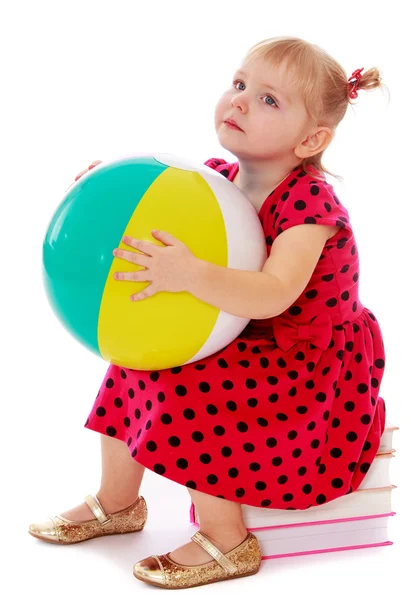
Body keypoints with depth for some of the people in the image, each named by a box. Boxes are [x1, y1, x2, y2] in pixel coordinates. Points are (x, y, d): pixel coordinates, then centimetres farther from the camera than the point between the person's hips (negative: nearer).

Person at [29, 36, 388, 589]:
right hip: (244, 342, 8)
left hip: (310, 363, -8)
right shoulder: (219, 176, -4)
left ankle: (226, 542, -6)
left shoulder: (309, 203, -27)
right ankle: (117, 502, 21)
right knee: (136, 360, 3)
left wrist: (189, 275, -55)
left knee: (189, 393, -25)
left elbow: (274, 294, -42)